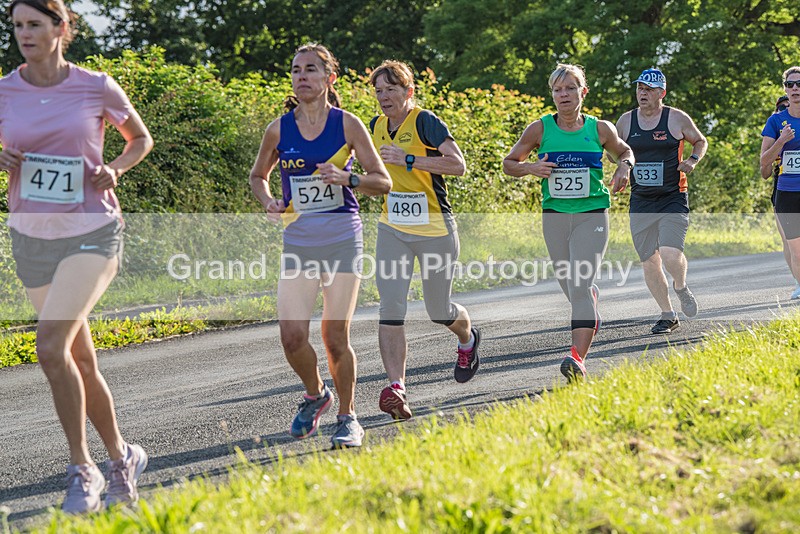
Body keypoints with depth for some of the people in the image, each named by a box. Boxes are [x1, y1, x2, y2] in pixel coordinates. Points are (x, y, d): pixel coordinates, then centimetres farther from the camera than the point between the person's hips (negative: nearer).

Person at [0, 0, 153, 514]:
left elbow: (141, 138, 11)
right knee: (81, 360, 10)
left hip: (92, 232, -4)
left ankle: (82, 469, -8)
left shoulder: (97, 87, -5)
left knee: (51, 346, -20)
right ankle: (122, 456, 28)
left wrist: (115, 169, -8)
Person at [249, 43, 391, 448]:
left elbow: (383, 181, -1)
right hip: (297, 243, 2)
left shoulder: (347, 124, -3)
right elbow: (257, 176, 18)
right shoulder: (279, 129, 2)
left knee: (335, 336, -5)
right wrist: (268, 201, -3)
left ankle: (347, 416, 15)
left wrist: (347, 178, -19)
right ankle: (315, 395, 24)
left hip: (342, 240, -2)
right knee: (291, 336, -6)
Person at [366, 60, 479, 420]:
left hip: (435, 229, -5)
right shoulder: (377, 127, 8)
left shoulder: (424, 121, -13)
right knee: (390, 309, -14)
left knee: (438, 312, 9)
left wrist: (408, 160, -27)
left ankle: (467, 339, 44)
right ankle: (396, 387, -18)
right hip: (392, 230, 5)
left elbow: (458, 164, -24)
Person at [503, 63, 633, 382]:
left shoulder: (600, 129, 1)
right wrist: (531, 168, -10)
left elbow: (624, 151, 21)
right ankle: (593, 297, 49)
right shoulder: (540, 129, 0)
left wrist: (624, 167, -1)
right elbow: (509, 163, 10)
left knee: (580, 286, -17)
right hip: (554, 215, 2)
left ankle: (578, 358, -23)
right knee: (572, 290, 11)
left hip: (591, 215, -2)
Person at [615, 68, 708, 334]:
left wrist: (693, 160, -6)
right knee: (649, 262, 4)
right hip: (640, 203, 3)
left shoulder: (677, 119, -2)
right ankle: (667, 315, 20)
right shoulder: (625, 121, 5)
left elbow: (700, 141, 13)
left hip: (673, 200, -3)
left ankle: (681, 287, 14)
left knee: (671, 255, -20)